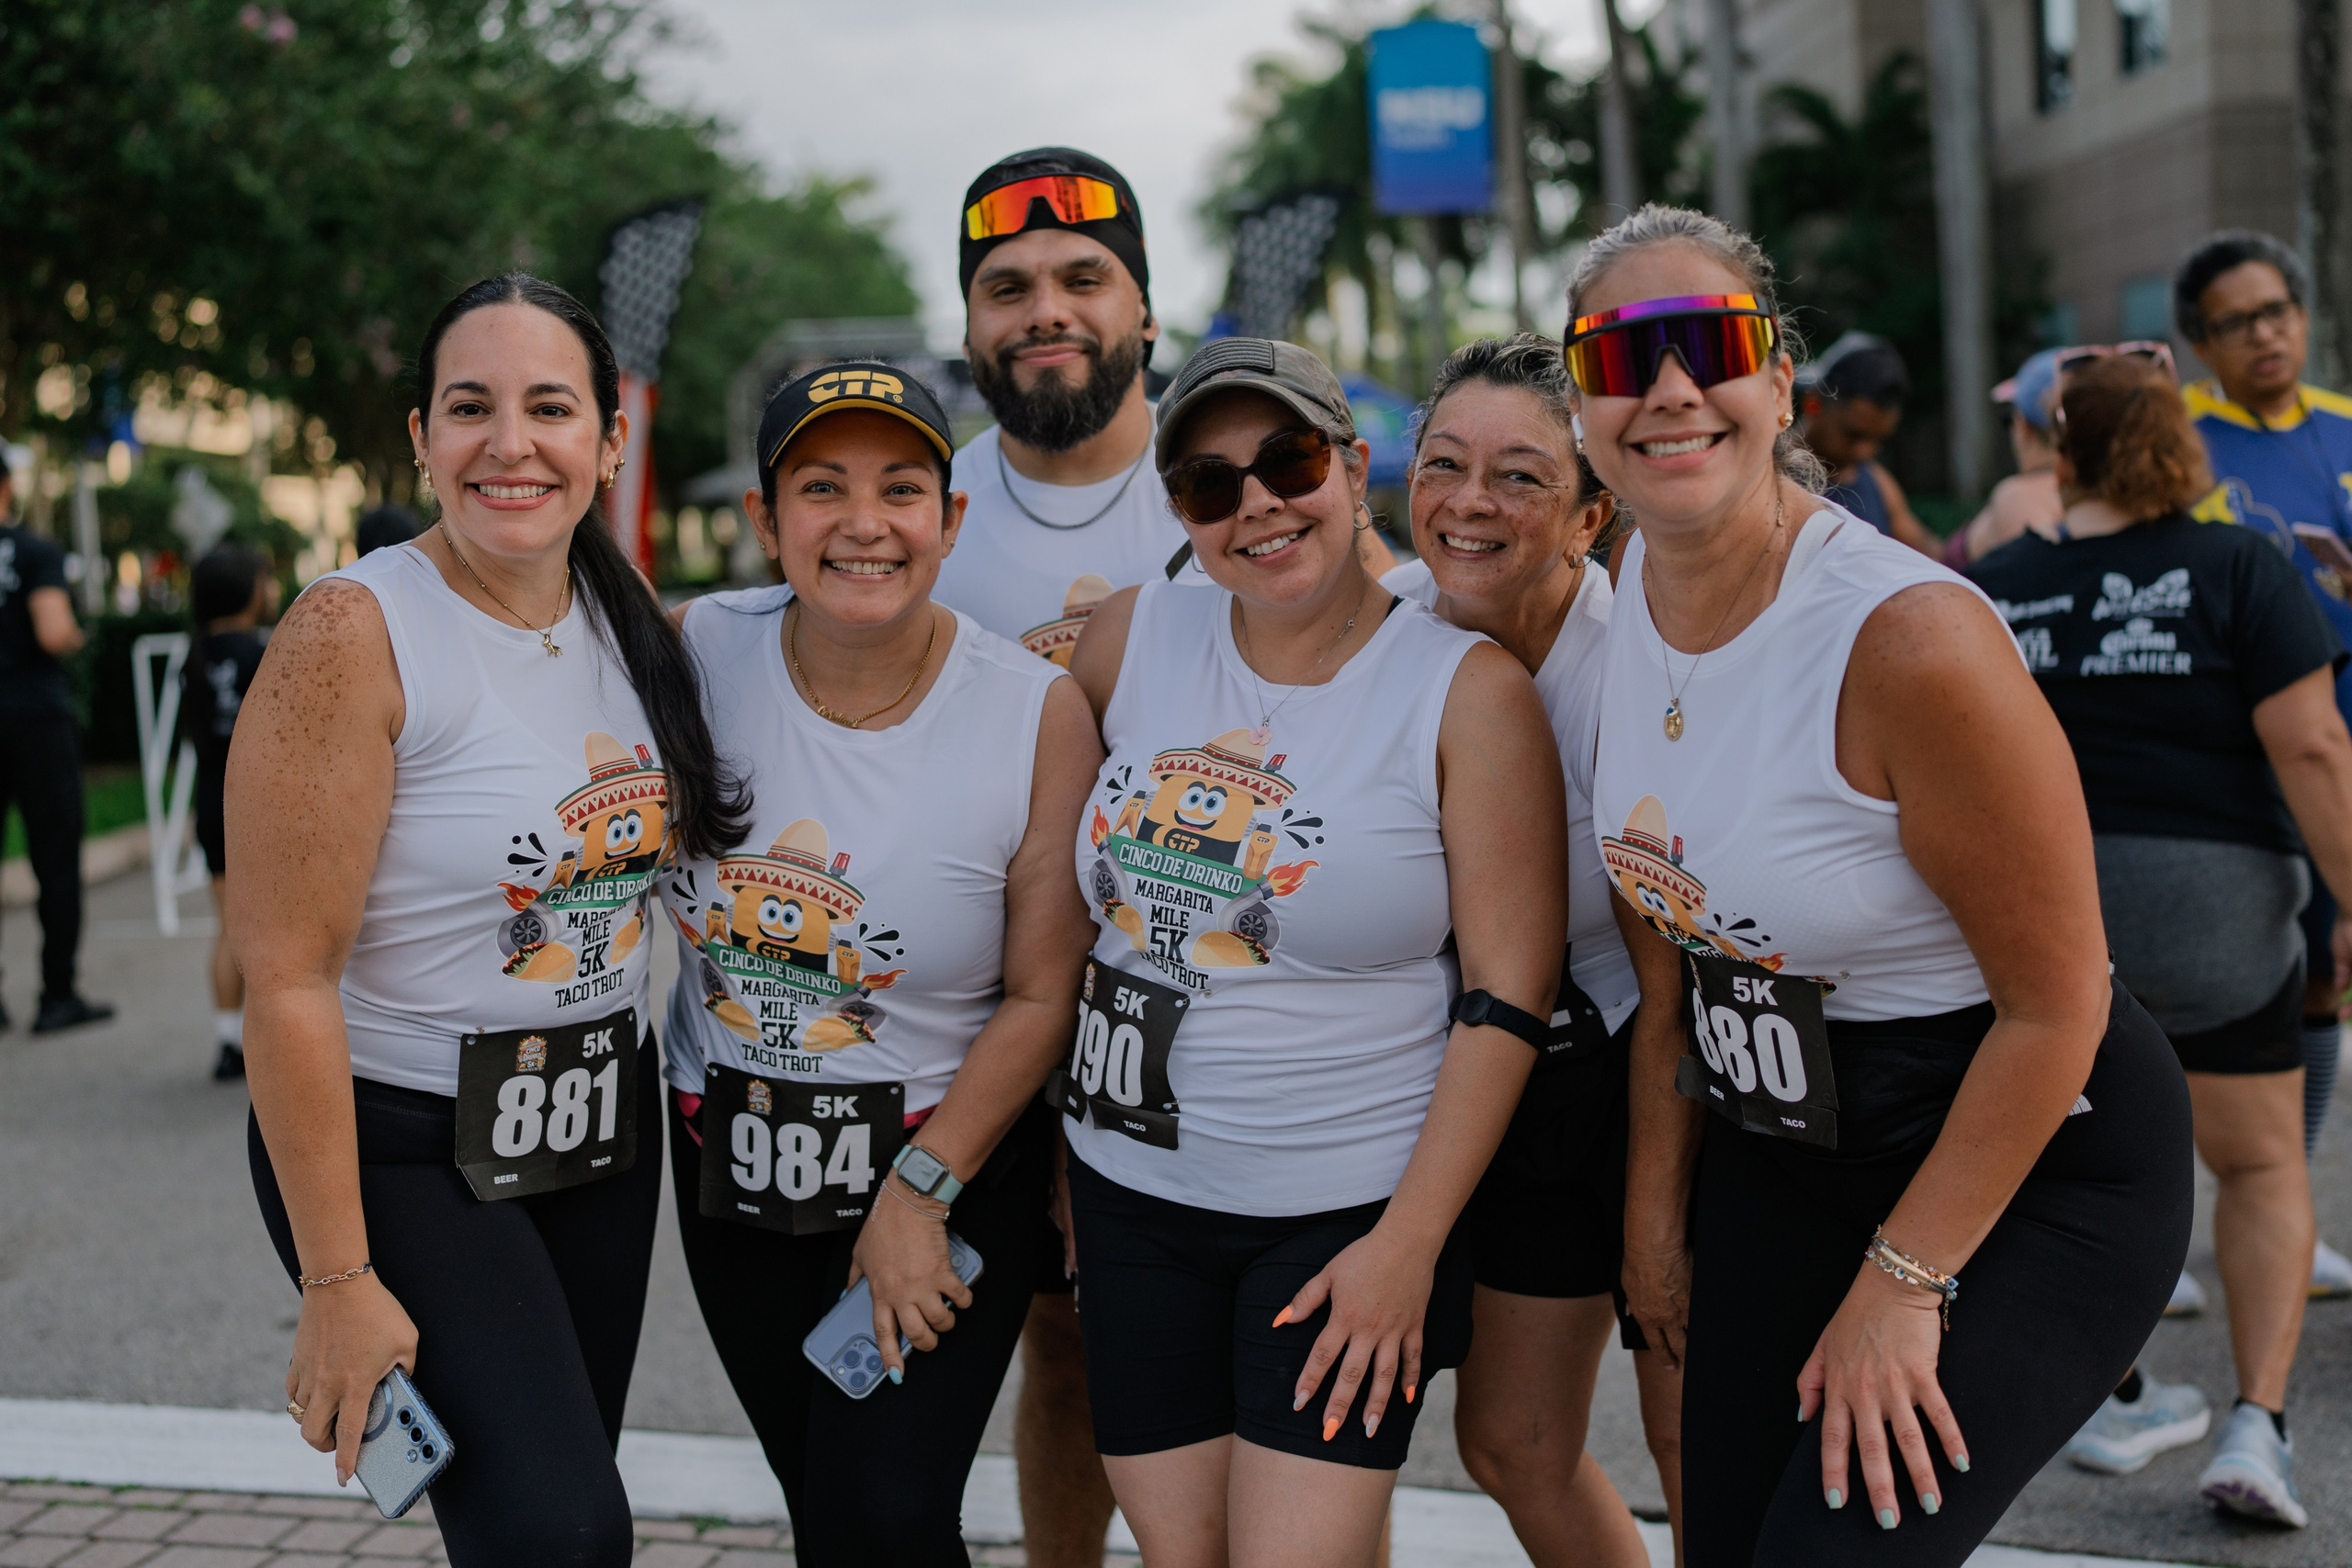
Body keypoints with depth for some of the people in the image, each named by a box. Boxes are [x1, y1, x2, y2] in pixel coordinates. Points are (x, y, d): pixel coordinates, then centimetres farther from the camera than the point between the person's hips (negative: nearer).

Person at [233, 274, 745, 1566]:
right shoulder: (355, 633, -18)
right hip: (398, 1149, -6)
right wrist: (337, 1281, -19)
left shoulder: (635, 625, 2)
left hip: (604, 1124, 6)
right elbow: (286, 975, -19)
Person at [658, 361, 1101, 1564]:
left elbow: (1042, 996, -11)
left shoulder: (1038, 714, -16)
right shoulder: (695, 654, -10)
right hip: (729, 1163, 3)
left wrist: (921, 1192, -13)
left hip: (952, 1159, -3)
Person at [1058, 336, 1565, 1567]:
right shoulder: (1135, 637, 2)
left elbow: (1506, 998, -10)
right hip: (1131, 1197, 4)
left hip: (1349, 1210, -4)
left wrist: (1409, 1244, -14)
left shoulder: (1469, 691, -10)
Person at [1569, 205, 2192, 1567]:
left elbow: (2055, 1006, -20)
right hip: (1780, 1149, 7)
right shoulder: (1638, 591, -4)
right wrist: (1658, 1201, 9)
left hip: (2030, 1163, -7)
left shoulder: (1912, 638, -27)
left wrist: (1902, 1283, -15)